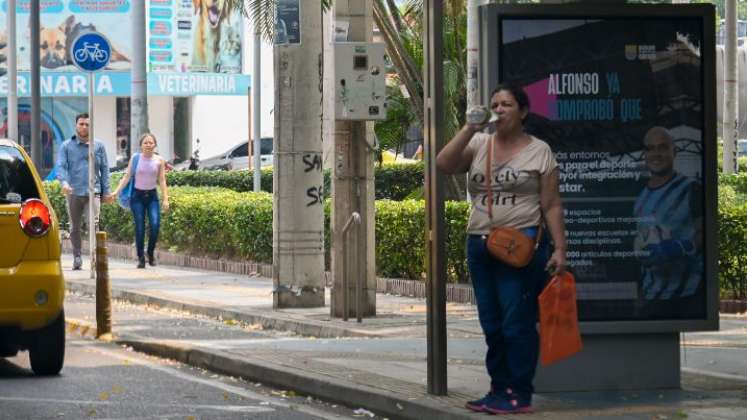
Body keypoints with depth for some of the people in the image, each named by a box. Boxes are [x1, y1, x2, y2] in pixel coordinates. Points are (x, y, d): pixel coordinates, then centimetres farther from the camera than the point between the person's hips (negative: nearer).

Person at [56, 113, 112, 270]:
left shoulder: (98, 145, 9)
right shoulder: (67, 146, 7)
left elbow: (104, 168, 11)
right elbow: (61, 166, -1)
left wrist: (106, 191, 6)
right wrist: (64, 182, -21)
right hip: (73, 192, 1)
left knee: (94, 225, -17)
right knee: (75, 227, 9)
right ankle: (76, 257, 20)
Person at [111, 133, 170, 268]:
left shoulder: (159, 160, 1)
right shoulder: (135, 158, -1)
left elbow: (162, 181, 2)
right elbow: (127, 177, 0)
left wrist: (165, 199, -5)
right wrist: (116, 191, -9)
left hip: (152, 196, 0)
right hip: (138, 196, 0)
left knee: (155, 224, -16)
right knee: (139, 228, -4)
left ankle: (151, 253, 6)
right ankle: (141, 258, 6)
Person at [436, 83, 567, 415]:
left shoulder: (538, 151, 2)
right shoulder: (478, 144, 11)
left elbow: (551, 206, 0)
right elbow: (444, 164, -5)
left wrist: (560, 248, -9)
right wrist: (471, 127, -9)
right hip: (480, 246, 5)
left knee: (517, 322, -7)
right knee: (492, 324, 9)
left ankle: (519, 394, -3)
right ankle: (499, 390, 16)